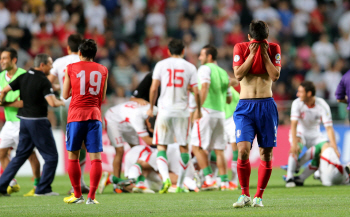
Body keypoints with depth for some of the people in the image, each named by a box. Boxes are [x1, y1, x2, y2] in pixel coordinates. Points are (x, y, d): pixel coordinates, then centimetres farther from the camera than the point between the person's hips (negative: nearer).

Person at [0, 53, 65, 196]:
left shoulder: (23, 77, 6)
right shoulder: (43, 81, -13)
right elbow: (52, 103, -22)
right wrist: (61, 102, -1)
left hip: (24, 120, 7)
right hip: (38, 121, -7)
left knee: (21, 155, 14)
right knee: (51, 156, 3)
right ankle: (43, 189, 2)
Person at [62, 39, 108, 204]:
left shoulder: (71, 68, 3)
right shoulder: (103, 70, 9)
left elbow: (65, 95, 7)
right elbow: (102, 97, 14)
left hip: (76, 115, -1)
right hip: (95, 115, 1)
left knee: (73, 156, 9)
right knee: (95, 157, -1)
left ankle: (77, 195, 10)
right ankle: (91, 196, -7)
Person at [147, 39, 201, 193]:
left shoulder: (161, 65, 2)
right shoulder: (190, 67, 4)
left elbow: (153, 88, -2)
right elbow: (196, 92, 1)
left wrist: (151, 107, 10)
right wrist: (198, 110, 15)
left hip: (164, 110, -1)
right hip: (182, 111, 1)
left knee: (161, 146, 5)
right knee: (184, 147, 10)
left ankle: (165, 177, -18)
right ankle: (180, 184, 10)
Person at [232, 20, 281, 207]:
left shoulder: (274, 49, 3)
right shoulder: (240, 48, 2)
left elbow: (275, 76, -7)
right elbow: (238, 75, -10)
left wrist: (264, 54, -10)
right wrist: (252, 54, -12)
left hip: (266, 106, 1)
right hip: (245, 107, -1)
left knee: (266, 154, 0)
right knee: (243, 150, -16)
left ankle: (258, 196, 11)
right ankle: (245, 195, -2)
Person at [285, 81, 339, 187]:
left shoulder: (322, 106, -20)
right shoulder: (297, 103, -20)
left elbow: (329, 128, -22)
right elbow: (293, 124, -28)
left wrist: (334, 149, -30)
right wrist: (294, 143, -43)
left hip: (314, 135, 2)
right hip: (299, 133, -2)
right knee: (296, 148, -32)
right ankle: (289, 177, -31)